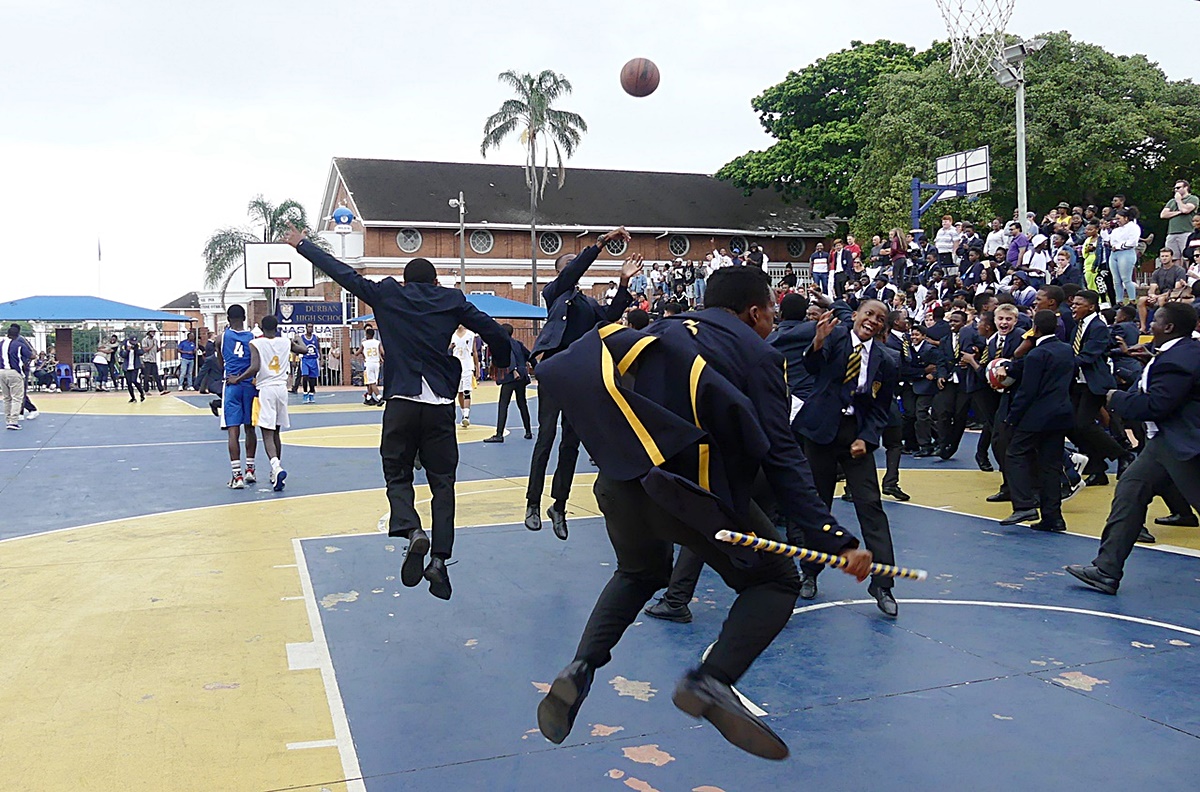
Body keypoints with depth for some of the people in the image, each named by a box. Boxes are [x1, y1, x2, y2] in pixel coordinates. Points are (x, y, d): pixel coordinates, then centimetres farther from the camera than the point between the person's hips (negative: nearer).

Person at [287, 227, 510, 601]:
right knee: (442, 482, 8)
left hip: (401, 401, 0)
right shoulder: (452, 300, 9)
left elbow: (342, 273, 12)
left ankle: (412, 531, -17)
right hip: (441, 404, 1)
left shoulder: (387, 294, 8)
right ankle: (440, 559, -2)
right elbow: (494, 331, 7)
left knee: (397, 475, 12)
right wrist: (501, 363, 26)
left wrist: (302, 244, 23)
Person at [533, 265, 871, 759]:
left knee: (640, 573, 33)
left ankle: (581, 669, 15)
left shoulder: (663, 331, 22)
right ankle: (712, 682, -8)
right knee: (775, 581, 12)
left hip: (621, 477, 6)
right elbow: (780, 457, -4)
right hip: (690, 489, -6)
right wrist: (833, 539, -7)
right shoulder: (756, 354, 6)